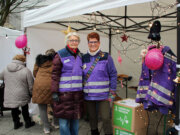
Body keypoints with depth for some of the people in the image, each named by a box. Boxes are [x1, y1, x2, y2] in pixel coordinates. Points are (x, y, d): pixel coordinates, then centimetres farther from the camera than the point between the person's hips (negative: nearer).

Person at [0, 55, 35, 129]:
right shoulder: (26, 70, -16)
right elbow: (31, 85, -11)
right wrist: (32, 94, 4)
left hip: (9, 96, 4)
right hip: (21, 96, -4)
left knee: (14, 110, 20)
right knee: (24, 109, 16)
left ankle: (16, 123, 34)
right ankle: (28, 122, 29)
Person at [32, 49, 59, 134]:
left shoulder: (39, 60, 15)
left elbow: (35, 73, 18)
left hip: (39, 85, 2)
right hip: (51, 85, -1)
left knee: (42, 107, 10)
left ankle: (46, 128, 16)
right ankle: (56, 123, 33)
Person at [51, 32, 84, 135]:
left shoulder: (80, 56, 13)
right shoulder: (60, 55, -3)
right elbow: (55, 75, -7)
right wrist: (54, 92, -12)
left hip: (78, 93, 5)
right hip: (64, 93, -5)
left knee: (76, 118, 13)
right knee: (64, 120, 2)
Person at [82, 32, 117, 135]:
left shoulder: (106, 57, -4)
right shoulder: (84, 58, 5)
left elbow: (113, 75, -3)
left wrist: (112, 92, -6)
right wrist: (81, 90, 6)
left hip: (103, 95, -3)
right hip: (88, 95, 3)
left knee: (106, 118, -1)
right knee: (92, 117, 17)